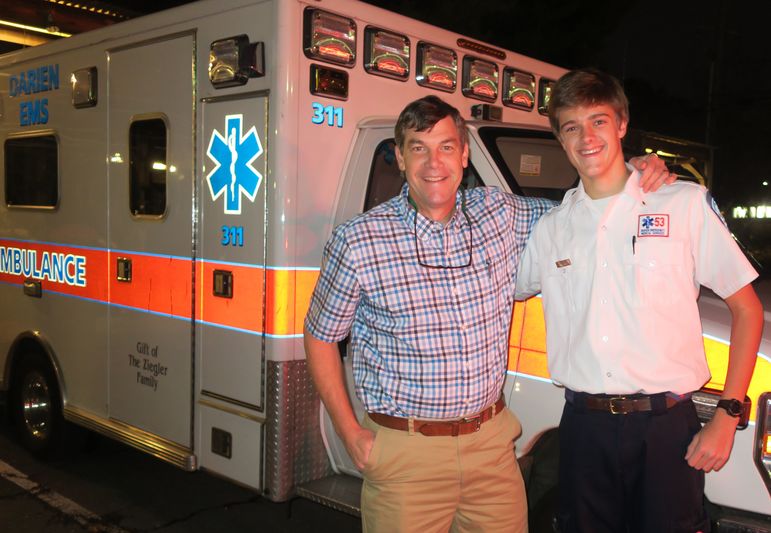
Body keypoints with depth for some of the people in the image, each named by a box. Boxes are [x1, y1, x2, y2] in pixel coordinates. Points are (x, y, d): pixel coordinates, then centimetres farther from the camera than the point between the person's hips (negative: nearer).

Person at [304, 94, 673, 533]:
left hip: (491, 443, 4)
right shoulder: (358, 242, -10)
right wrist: (350, 433, -4)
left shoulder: (501, 214, 0)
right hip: (405, 455, -3)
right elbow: (321, 336, 0)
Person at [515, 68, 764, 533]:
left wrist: (727, 416, -7)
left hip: (667, 427, -2)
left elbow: (747, 309, 0)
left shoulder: (686, 204, -1)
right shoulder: (551, 226, 8)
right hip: (584, 428, 3)